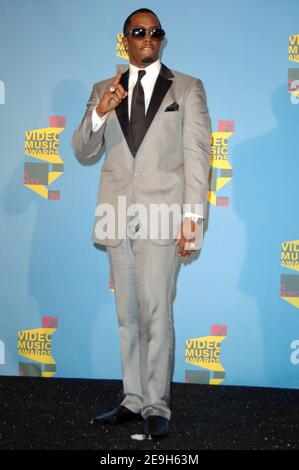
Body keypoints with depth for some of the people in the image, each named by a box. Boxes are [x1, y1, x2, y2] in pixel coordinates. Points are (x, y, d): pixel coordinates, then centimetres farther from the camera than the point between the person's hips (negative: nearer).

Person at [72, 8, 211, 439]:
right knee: (127, 315, 9)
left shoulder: (188, 89, 6)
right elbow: (84, 154, 10)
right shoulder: (103, 90, 14)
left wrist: (193, 216, -9)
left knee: (156, 313, -9)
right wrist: (100, 112, -9)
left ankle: (157, 407, -1)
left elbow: (197, 155, 0)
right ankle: (133, 400, 18)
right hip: (118, 218, 4)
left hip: (162, 214, -4)